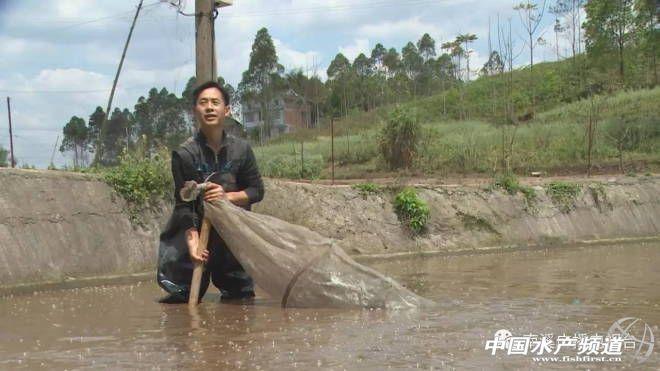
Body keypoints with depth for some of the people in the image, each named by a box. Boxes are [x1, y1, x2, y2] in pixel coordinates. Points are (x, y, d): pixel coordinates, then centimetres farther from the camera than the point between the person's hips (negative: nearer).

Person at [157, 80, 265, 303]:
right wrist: (192, 241, -28)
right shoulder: (184, 153, -13)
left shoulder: (241, 149, -5)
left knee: (241, 294, 10)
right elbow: (183, 204, -15)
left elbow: (257, 191, 0)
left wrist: (228, 196, -20)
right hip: (195, 228, -2)